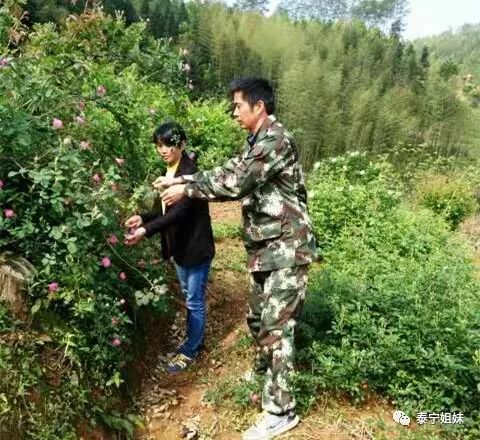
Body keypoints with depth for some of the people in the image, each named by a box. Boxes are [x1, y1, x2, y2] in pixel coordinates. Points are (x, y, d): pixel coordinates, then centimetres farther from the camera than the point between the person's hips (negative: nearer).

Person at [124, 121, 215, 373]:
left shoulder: (189, 172, -20)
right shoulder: (169, 172, 6)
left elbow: (179, 212, -29)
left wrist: (146, 231, -37)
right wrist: (143, 218, -2)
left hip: (196, 247, -9)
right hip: (180, 246, 9)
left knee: (195, 301, 6)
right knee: (189, 297, 21)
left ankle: (190, 351, 21)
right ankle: (194, 340, 38)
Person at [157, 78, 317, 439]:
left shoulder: (276, 139, -17)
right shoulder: (257, 142, 14)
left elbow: (235, 183, -21)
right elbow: (228, 172, 14)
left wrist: (185, 190, -12)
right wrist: (181, 179, 5)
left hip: (286, 247, -10)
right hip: (266, 247, 10)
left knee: (276, 324, -6)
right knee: (258, 318, 20)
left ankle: (281, 411, 5)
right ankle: (266, 371, 43)